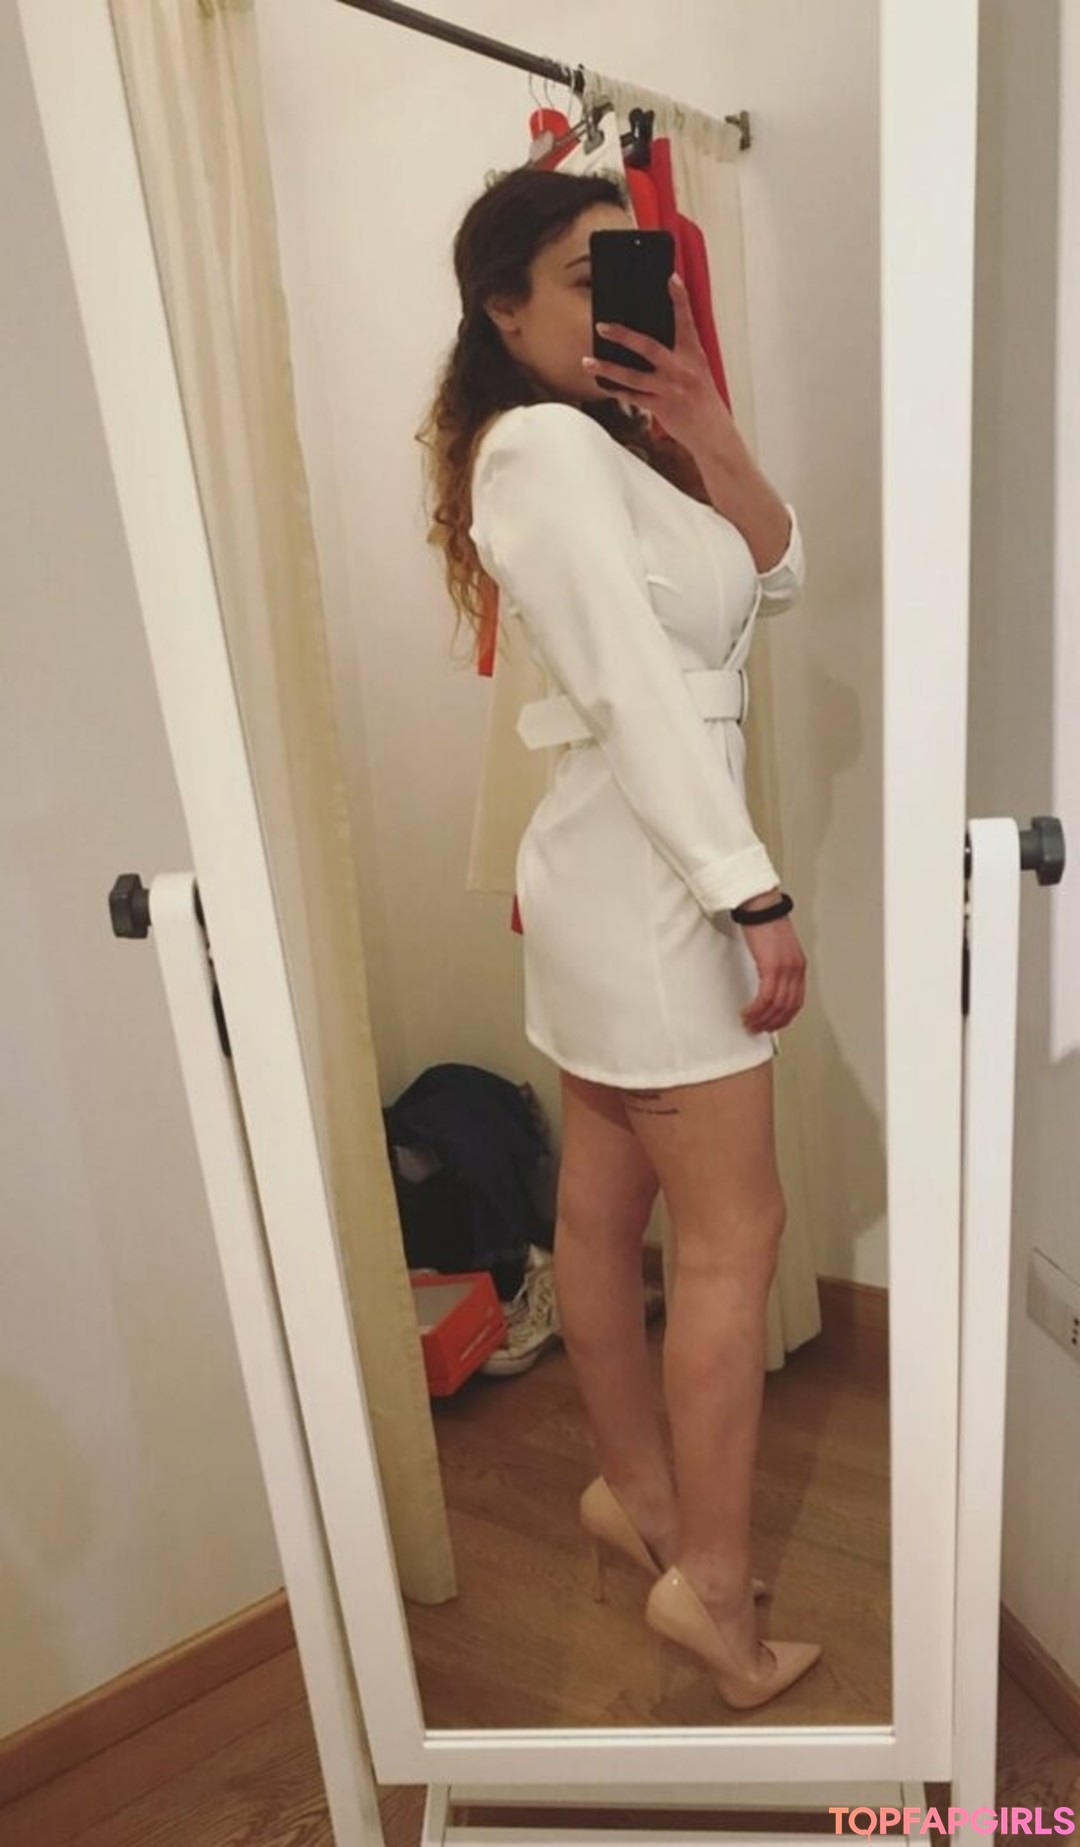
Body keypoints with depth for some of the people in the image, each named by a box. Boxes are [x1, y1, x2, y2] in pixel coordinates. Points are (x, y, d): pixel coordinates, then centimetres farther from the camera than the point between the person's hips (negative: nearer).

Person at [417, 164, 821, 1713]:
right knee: (733, 1234, 0)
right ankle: (711, 1578, 17)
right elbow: (638, 693, -21)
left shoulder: (608, 439, 18)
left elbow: (777, 575, 12)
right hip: (650, 882, -9)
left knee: (604, 1205, 17)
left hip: (615, 880, 9)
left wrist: (706, 429, -1)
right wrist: (757, 897, -21)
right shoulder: (544, 442, -12)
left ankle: (634, 1488, 35)